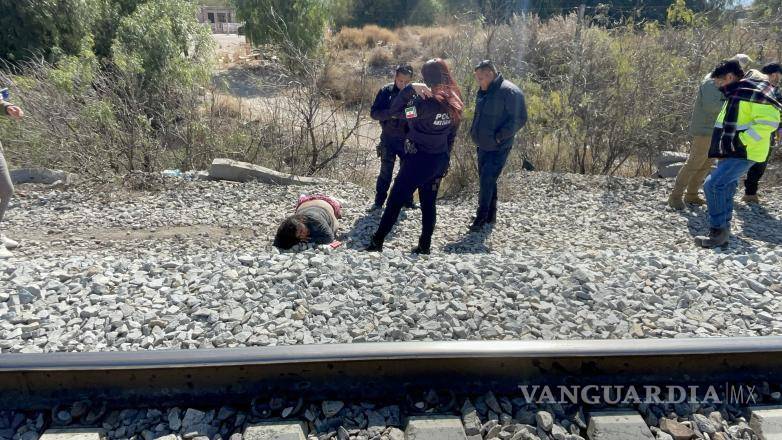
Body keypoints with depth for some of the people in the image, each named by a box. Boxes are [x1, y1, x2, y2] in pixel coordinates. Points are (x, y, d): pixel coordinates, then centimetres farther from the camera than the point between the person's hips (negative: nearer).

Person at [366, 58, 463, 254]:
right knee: (429, 203, 15)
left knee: (395, 200, 3)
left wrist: (410, 89, -15)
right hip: (440, 160, 7)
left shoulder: (426, 102, -22)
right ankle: (425, 245, 21)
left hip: (419, 159, -7)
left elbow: (394, 110, -21)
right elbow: (451, 136, 9)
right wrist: (445, 160, 17)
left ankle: (377, 242, 10)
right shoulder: (454, 103, 2)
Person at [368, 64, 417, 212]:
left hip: (407, 140, 1)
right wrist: (391, 113, -25)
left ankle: (407, 200, 27)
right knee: (385, 172, 3)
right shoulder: (386, 91, -6)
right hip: (388, 139, -1)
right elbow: (374, 112, -9)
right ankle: (379, 202, 15)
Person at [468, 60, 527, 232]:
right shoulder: (484, 91, 9)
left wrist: (498, 137, -19)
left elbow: (519, 119, -19)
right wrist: (475, 133, 9)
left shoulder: (510, 92, -16)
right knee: (486, 180, 14)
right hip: (483, 145, 8)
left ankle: (481, 218, 2)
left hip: (498, 148, -8)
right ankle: (490, 215, 26)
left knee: (487, 181, -8)